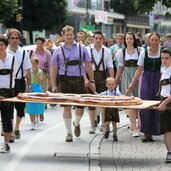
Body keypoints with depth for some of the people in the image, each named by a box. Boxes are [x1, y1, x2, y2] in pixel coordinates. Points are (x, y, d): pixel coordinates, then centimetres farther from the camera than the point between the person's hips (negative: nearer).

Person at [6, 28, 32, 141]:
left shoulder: (24, 53, 1)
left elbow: (28, 70, 5)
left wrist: (29, 85, 2)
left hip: (20, 82, 2)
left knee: (20, 107, 8)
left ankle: (17, 128, 30)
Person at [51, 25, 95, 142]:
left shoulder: (81, 48, 6)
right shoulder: (58, 51, 5)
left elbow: (88, 65, 9)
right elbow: (54, 69, 4)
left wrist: (91, 81, 6)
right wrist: (54, 85, -2)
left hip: (79, 80, 1)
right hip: (65, 81, -1)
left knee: (81, 106, 3)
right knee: (67, 107, -1)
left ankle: (76, 123, 34)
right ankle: (69, 133, 10)